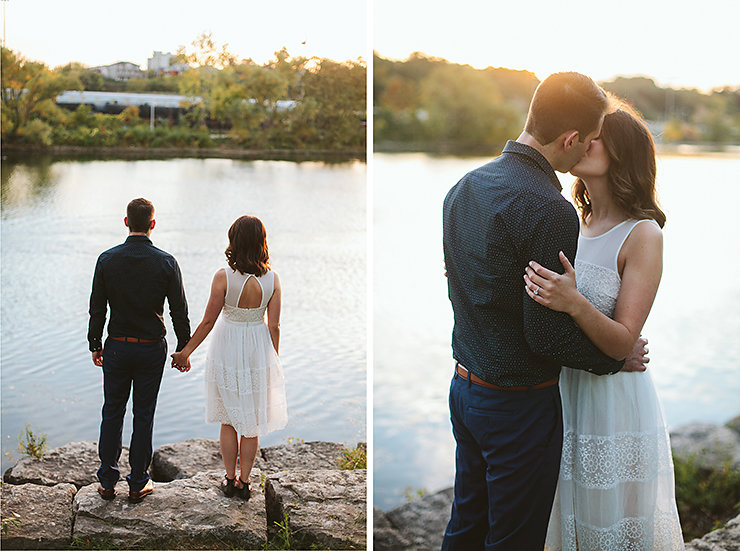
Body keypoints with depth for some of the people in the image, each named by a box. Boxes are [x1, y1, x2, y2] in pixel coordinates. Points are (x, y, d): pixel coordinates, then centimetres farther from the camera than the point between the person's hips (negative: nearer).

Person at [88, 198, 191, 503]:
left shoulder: (107, 259, -6)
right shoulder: (166, 262, -9)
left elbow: (97, 308, -1)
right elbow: (179, 311, -6)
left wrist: (95, 345, 11)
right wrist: (184, 349, 5)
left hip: (116, 348, 1)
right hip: (152, 349, -1)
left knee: (112, 412, 12)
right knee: (143, 414, 8)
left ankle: (107, 482, 19)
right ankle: (138, 483, 16)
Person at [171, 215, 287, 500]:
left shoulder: (224, 277, -17)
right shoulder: (272, 279, -10)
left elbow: (207, 321, -12)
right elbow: (274, 326, -6)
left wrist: (186, 352, 1)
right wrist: (272, 360, 8)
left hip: (227, 350, -1)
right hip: (258, 351, 2)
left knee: (229, 420, 15)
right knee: (252, 422, 14)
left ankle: (230, 480, 24)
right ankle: (244, 482, 22)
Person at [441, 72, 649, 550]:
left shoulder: (463, 187, 2)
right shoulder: (551, 211, -25)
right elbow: (547, 335, -23)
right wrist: (616, 358, -7)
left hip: (464, 386, 8)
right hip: (519, 404, -8)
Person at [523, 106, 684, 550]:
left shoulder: (643, 235, -15)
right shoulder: (576, 224, 5)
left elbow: (622, 343, -19)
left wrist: (574, 305, -36)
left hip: (614, 398, -6)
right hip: (564, 389, 6)